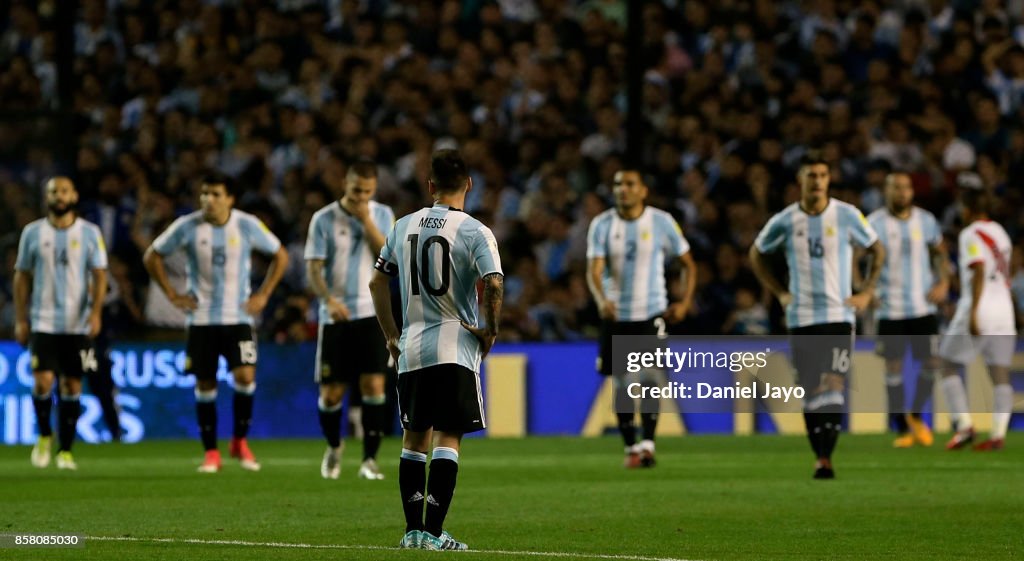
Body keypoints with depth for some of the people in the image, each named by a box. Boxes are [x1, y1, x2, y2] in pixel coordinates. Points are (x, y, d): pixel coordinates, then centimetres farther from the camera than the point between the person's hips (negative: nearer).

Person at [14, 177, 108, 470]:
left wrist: (96, 311, -13)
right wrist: (20, 319, 3)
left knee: (72, 386, 2)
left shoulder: (90, 233, 2)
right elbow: (22, 277, 8)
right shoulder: (33, 233, 4)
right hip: (43, 322, 0)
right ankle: (44, 435, 13)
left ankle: (65, 451, 11)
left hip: (79, 325, 0)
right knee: (43, 381, -13)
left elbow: (99, 275, 1)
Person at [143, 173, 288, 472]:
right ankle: (211, 453, 12)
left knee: (245, 375, -17)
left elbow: (280, 256, 7)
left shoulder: (247, 225, -5)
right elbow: (152, 257, 6)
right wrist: (172, 294, 0)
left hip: (238, 317, -1)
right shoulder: (187, 226, -6)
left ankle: (240, 441, 3)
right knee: (204, 385, 1)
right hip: (201, 319, 1)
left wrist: (263, 295, 1)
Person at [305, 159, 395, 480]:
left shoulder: (382, 215, 4)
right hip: (335, 317, 0)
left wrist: (367, 221, -15)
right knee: (331, 394, 2)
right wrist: (329, 299, -23)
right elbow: (314, 268, -6)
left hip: (372, 313, 1)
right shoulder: (324, 220, -2)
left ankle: (369, 459, -5)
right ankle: (334, 446, 30)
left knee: (374, 385, -12)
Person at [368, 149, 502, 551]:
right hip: (455, 348, -4)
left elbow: (376, 283, 14)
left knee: (415, 437, 13)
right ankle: (433, 532, -10)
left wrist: (391, 334, 22)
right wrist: (491, 331, -5)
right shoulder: (474, 232, -8)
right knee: (447, 439, -4)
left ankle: (413, 529, 14)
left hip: (411, 350, 4)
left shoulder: (403, 227, 8)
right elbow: (494, 284, -20)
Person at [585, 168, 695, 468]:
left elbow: (688, 264, 7)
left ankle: (647, 444, -16)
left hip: (652, 312, -2)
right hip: (615, 315, 2)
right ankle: (630, 447, 16)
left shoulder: (662, 222, -2)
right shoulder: (602, 224, 0)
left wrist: (685, 302, -5)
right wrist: (602, 299, -30)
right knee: (621, 384, 6)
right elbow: (594, 269, -10)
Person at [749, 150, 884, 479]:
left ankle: (827, 457, -13)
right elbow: (757, 254, 17)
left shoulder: (848, 216, -3)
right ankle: (819, 457, 12)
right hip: (801, 317, 2)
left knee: (833, 387, -13)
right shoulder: (785, 221, 0)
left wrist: (866, 293, 5)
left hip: (839, 315, -1)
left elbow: (877, 250, 12)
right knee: (811, 390, 3)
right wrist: (779, 293, 9)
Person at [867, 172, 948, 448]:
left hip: (924, 307, 3)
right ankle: (902, 429, 10)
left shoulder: (926, 220, 3)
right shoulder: (874, 223, -8)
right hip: (890, 309, -3)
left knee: (932, 363, -2)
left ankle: (915, 415, 20)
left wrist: (943, 282, 2)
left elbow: (940, 252, 17)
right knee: (894, 367, 1)